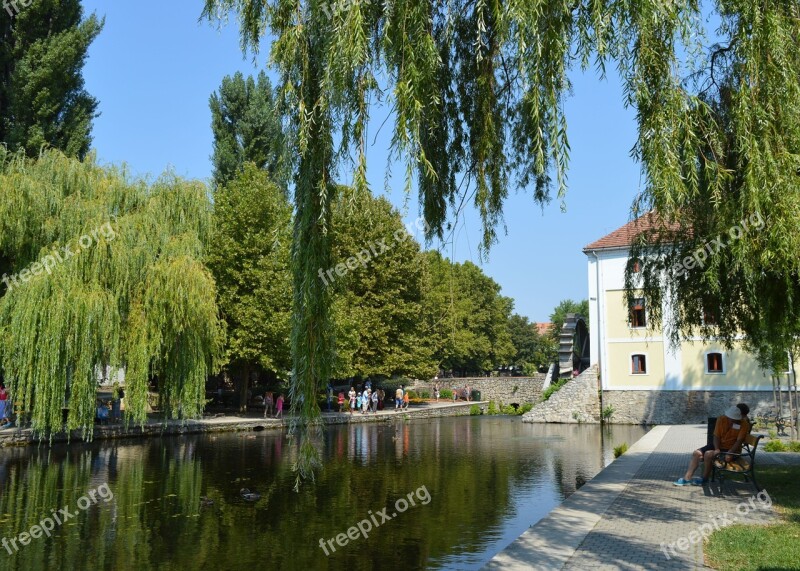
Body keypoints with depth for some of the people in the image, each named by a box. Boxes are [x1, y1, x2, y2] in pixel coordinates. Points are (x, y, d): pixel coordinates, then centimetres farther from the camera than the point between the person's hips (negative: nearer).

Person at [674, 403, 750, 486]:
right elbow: (716, 436, -4)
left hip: (731, 449, -5)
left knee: (708, 454, -28)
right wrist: (717, 449, -20)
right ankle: (687, 478, -12)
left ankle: (704, 479, -8)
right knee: (696, 453, -13)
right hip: (718, 446, 5)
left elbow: (739, 441, -20)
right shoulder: (721, 419, -4)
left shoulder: (744, 425, -14)